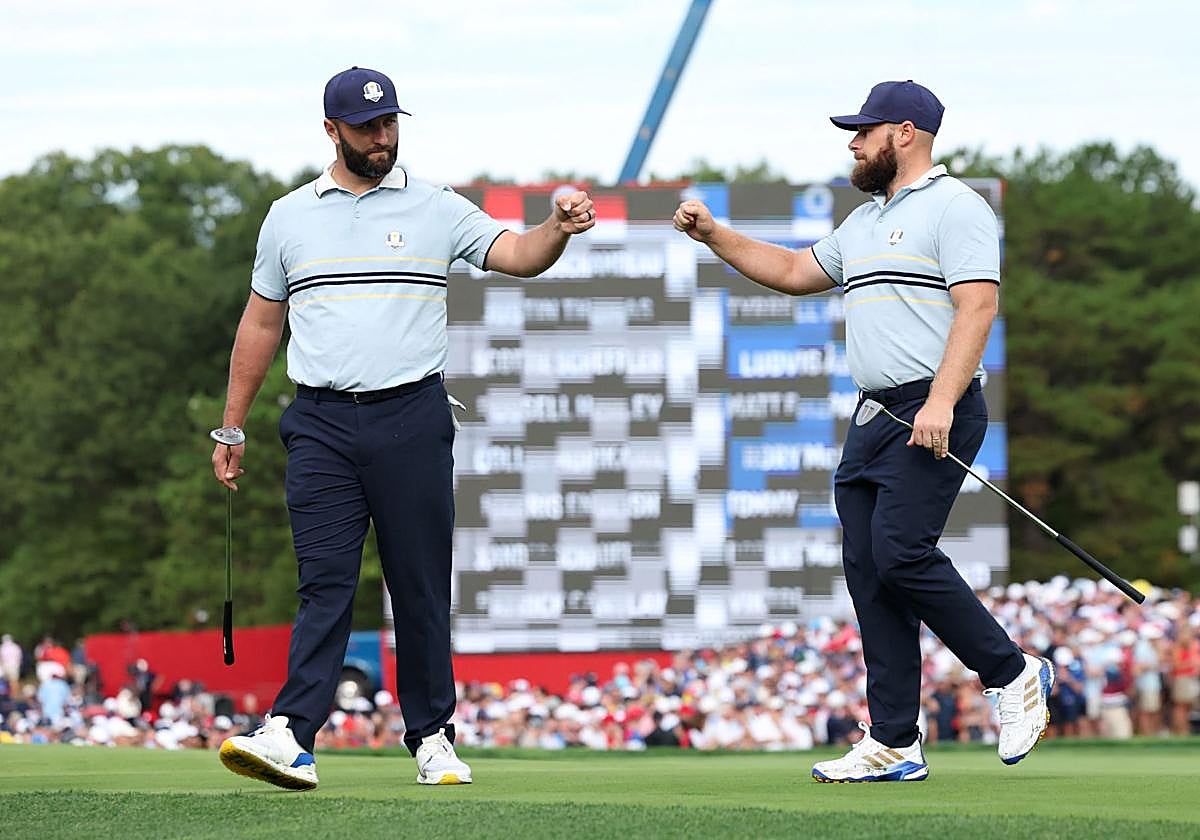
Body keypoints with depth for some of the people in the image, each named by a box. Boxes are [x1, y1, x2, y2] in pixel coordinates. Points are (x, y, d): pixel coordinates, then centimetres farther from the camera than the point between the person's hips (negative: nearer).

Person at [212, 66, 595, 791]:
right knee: (325, 583, -9)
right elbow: (262, 324, 17)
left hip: (413, 418, -1)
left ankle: (433, 738, 9)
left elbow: (518, 256, -7)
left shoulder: (437, 210, 6)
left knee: (422, 588, 2)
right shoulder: (290, 217, 11)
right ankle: (292, 738, -18)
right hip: (322, 425, 1)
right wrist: (231, 428, 16)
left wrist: (560, 229, -29)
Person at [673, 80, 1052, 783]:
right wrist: (714, 236, 27)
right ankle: (894, 745, 4)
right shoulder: (866, 221, 23)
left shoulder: (954, 206, -6)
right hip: (873, 420, 9)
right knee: (868, 570, 2)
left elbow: (977, 305, -17)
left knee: (901, 554, -19)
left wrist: (941, 403, -26)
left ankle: (1012, 675, -2)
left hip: (936, 415, -9)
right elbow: (795, 272, 35)